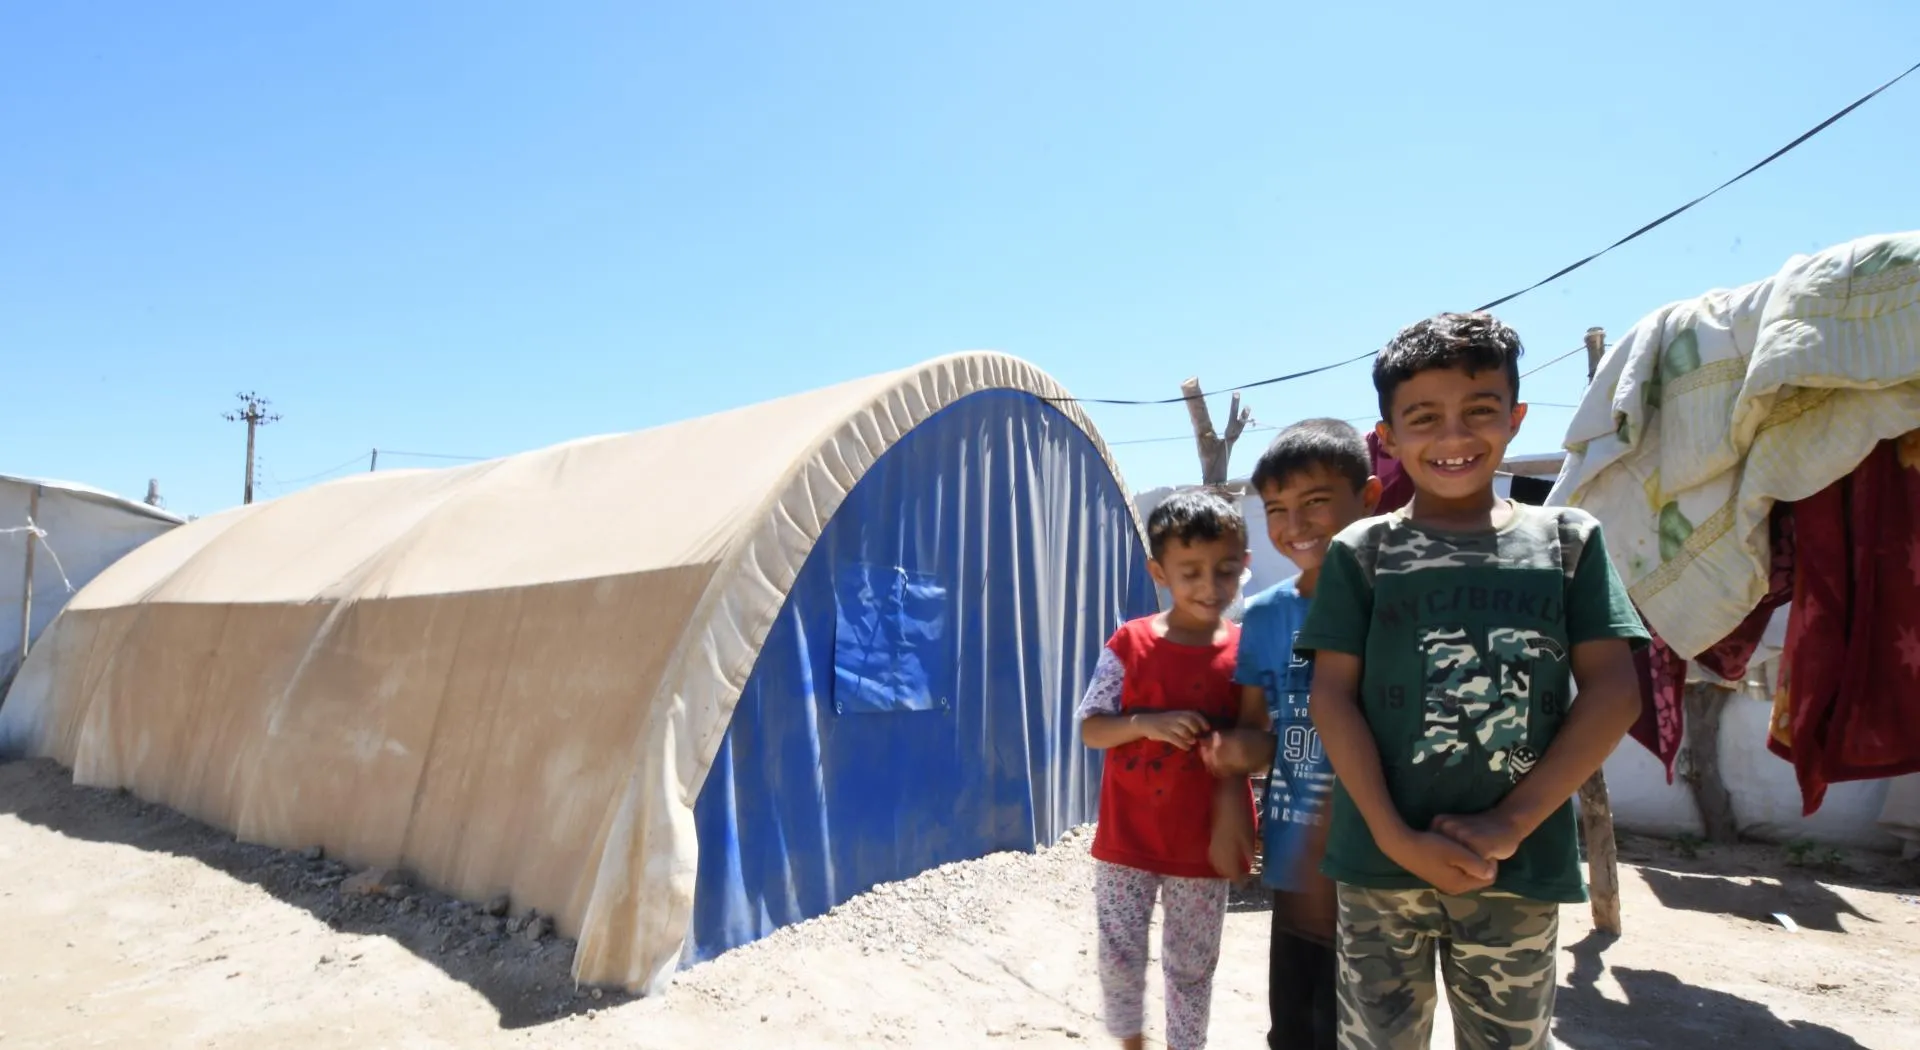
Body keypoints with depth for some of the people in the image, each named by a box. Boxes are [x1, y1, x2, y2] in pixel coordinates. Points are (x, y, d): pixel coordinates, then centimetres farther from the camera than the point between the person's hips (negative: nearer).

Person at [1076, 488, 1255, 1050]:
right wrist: (1147, 722, -22)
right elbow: (1091, 728, -4)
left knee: (1192, 965, 14)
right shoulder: (1130, 644, -7)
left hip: (1204, 842, 1)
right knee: (1120, 955, 9)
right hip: (1128, 837, 0)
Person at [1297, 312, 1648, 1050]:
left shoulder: (1568, 540, 4)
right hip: (1381, 862, -1)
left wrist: (1510, 824, -9)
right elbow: (1333, 696, -4)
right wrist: (1395, 835, -12)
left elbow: (1614, 691, -1)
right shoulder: (1362, 551, 0)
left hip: (1520, 865, 1)